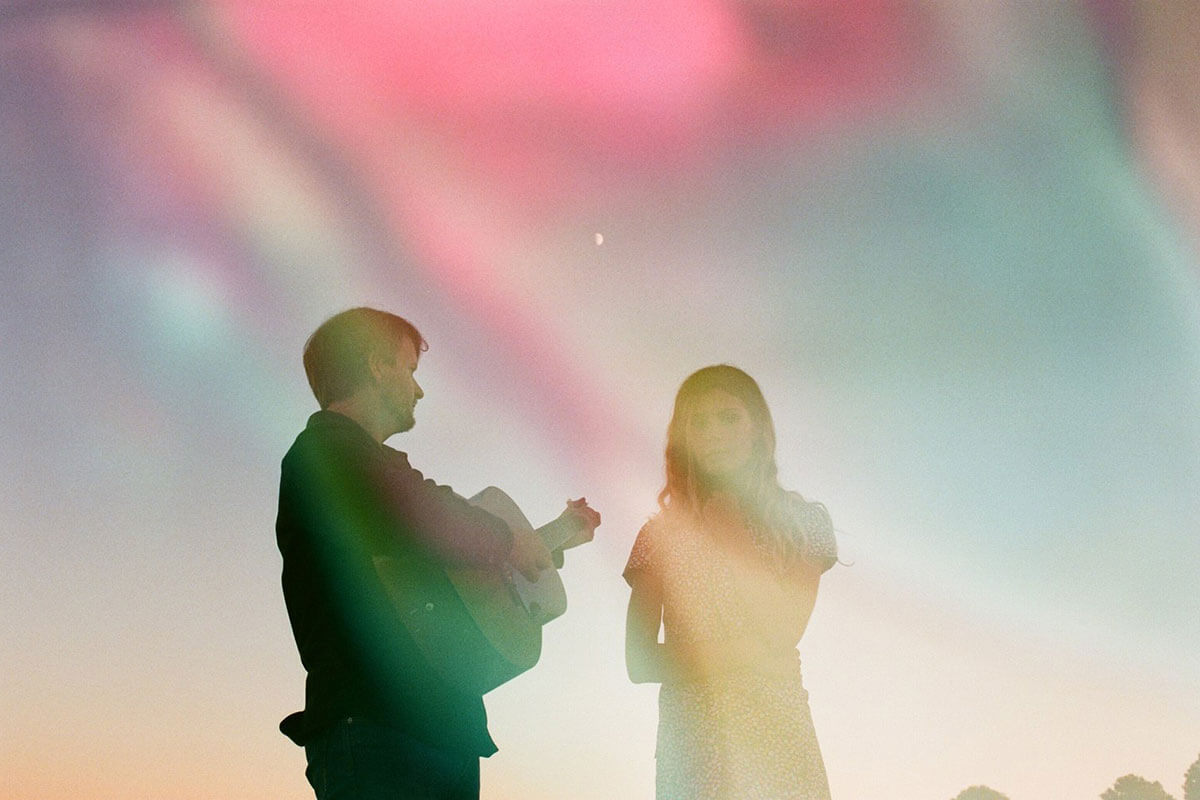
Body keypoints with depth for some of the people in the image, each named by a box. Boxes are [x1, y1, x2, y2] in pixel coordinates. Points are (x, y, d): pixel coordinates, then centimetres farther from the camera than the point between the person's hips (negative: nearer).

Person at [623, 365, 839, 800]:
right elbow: (637, 662, 2)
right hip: (690, 737, 1)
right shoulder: (662, 534, 7)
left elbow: (784, 632, -8)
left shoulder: (802, 520, 5)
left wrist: (732, 540, -7)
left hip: (777, 731, -1)